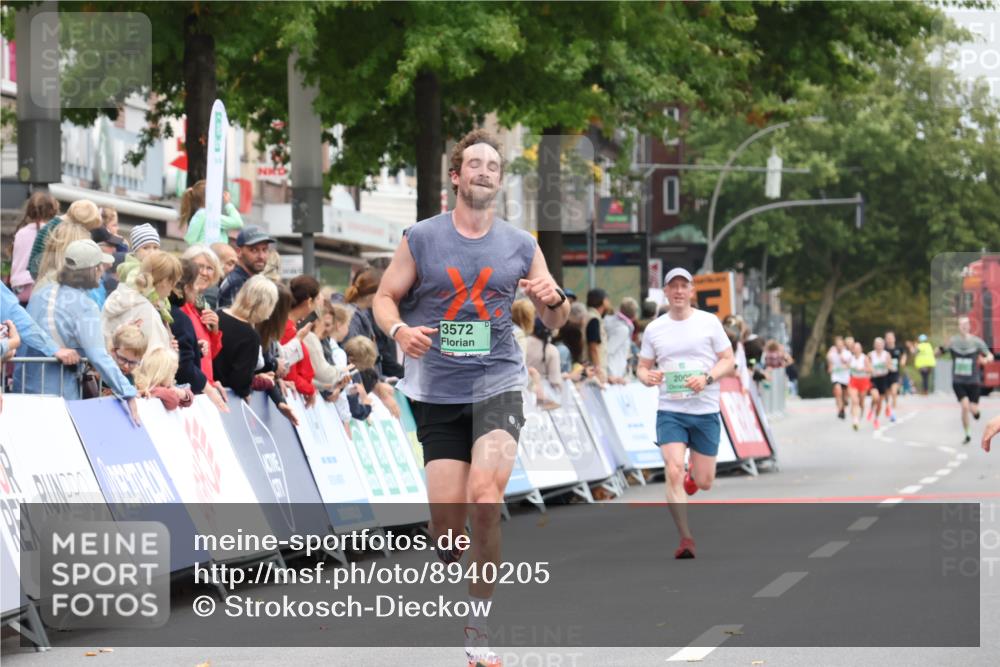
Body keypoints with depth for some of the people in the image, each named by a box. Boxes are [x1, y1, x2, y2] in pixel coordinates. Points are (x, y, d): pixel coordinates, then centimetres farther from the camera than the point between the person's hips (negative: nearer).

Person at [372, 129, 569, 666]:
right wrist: (399, 329, -15)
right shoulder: (420, 239, 1)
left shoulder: (520, 245, 6)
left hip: (497, 384, 0)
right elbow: (385, 296, 7)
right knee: (447, 518, -4)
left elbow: (555, 321, 11)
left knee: (485, 496, -21)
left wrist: (554, 300, -13)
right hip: (436, 392, 0)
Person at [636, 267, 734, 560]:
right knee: (673, 472, -19)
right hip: (670, 411, 0)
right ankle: (686, 539, -13)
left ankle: (693, 473, 43)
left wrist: (707, 378, -16)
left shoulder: (709, 322, 0)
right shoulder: (654, 329, 4)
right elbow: (643, 367, 11)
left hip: (706, 411, 0)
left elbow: (728, 361, 2)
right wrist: (647, 377, -13)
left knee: (704, 483, 4)